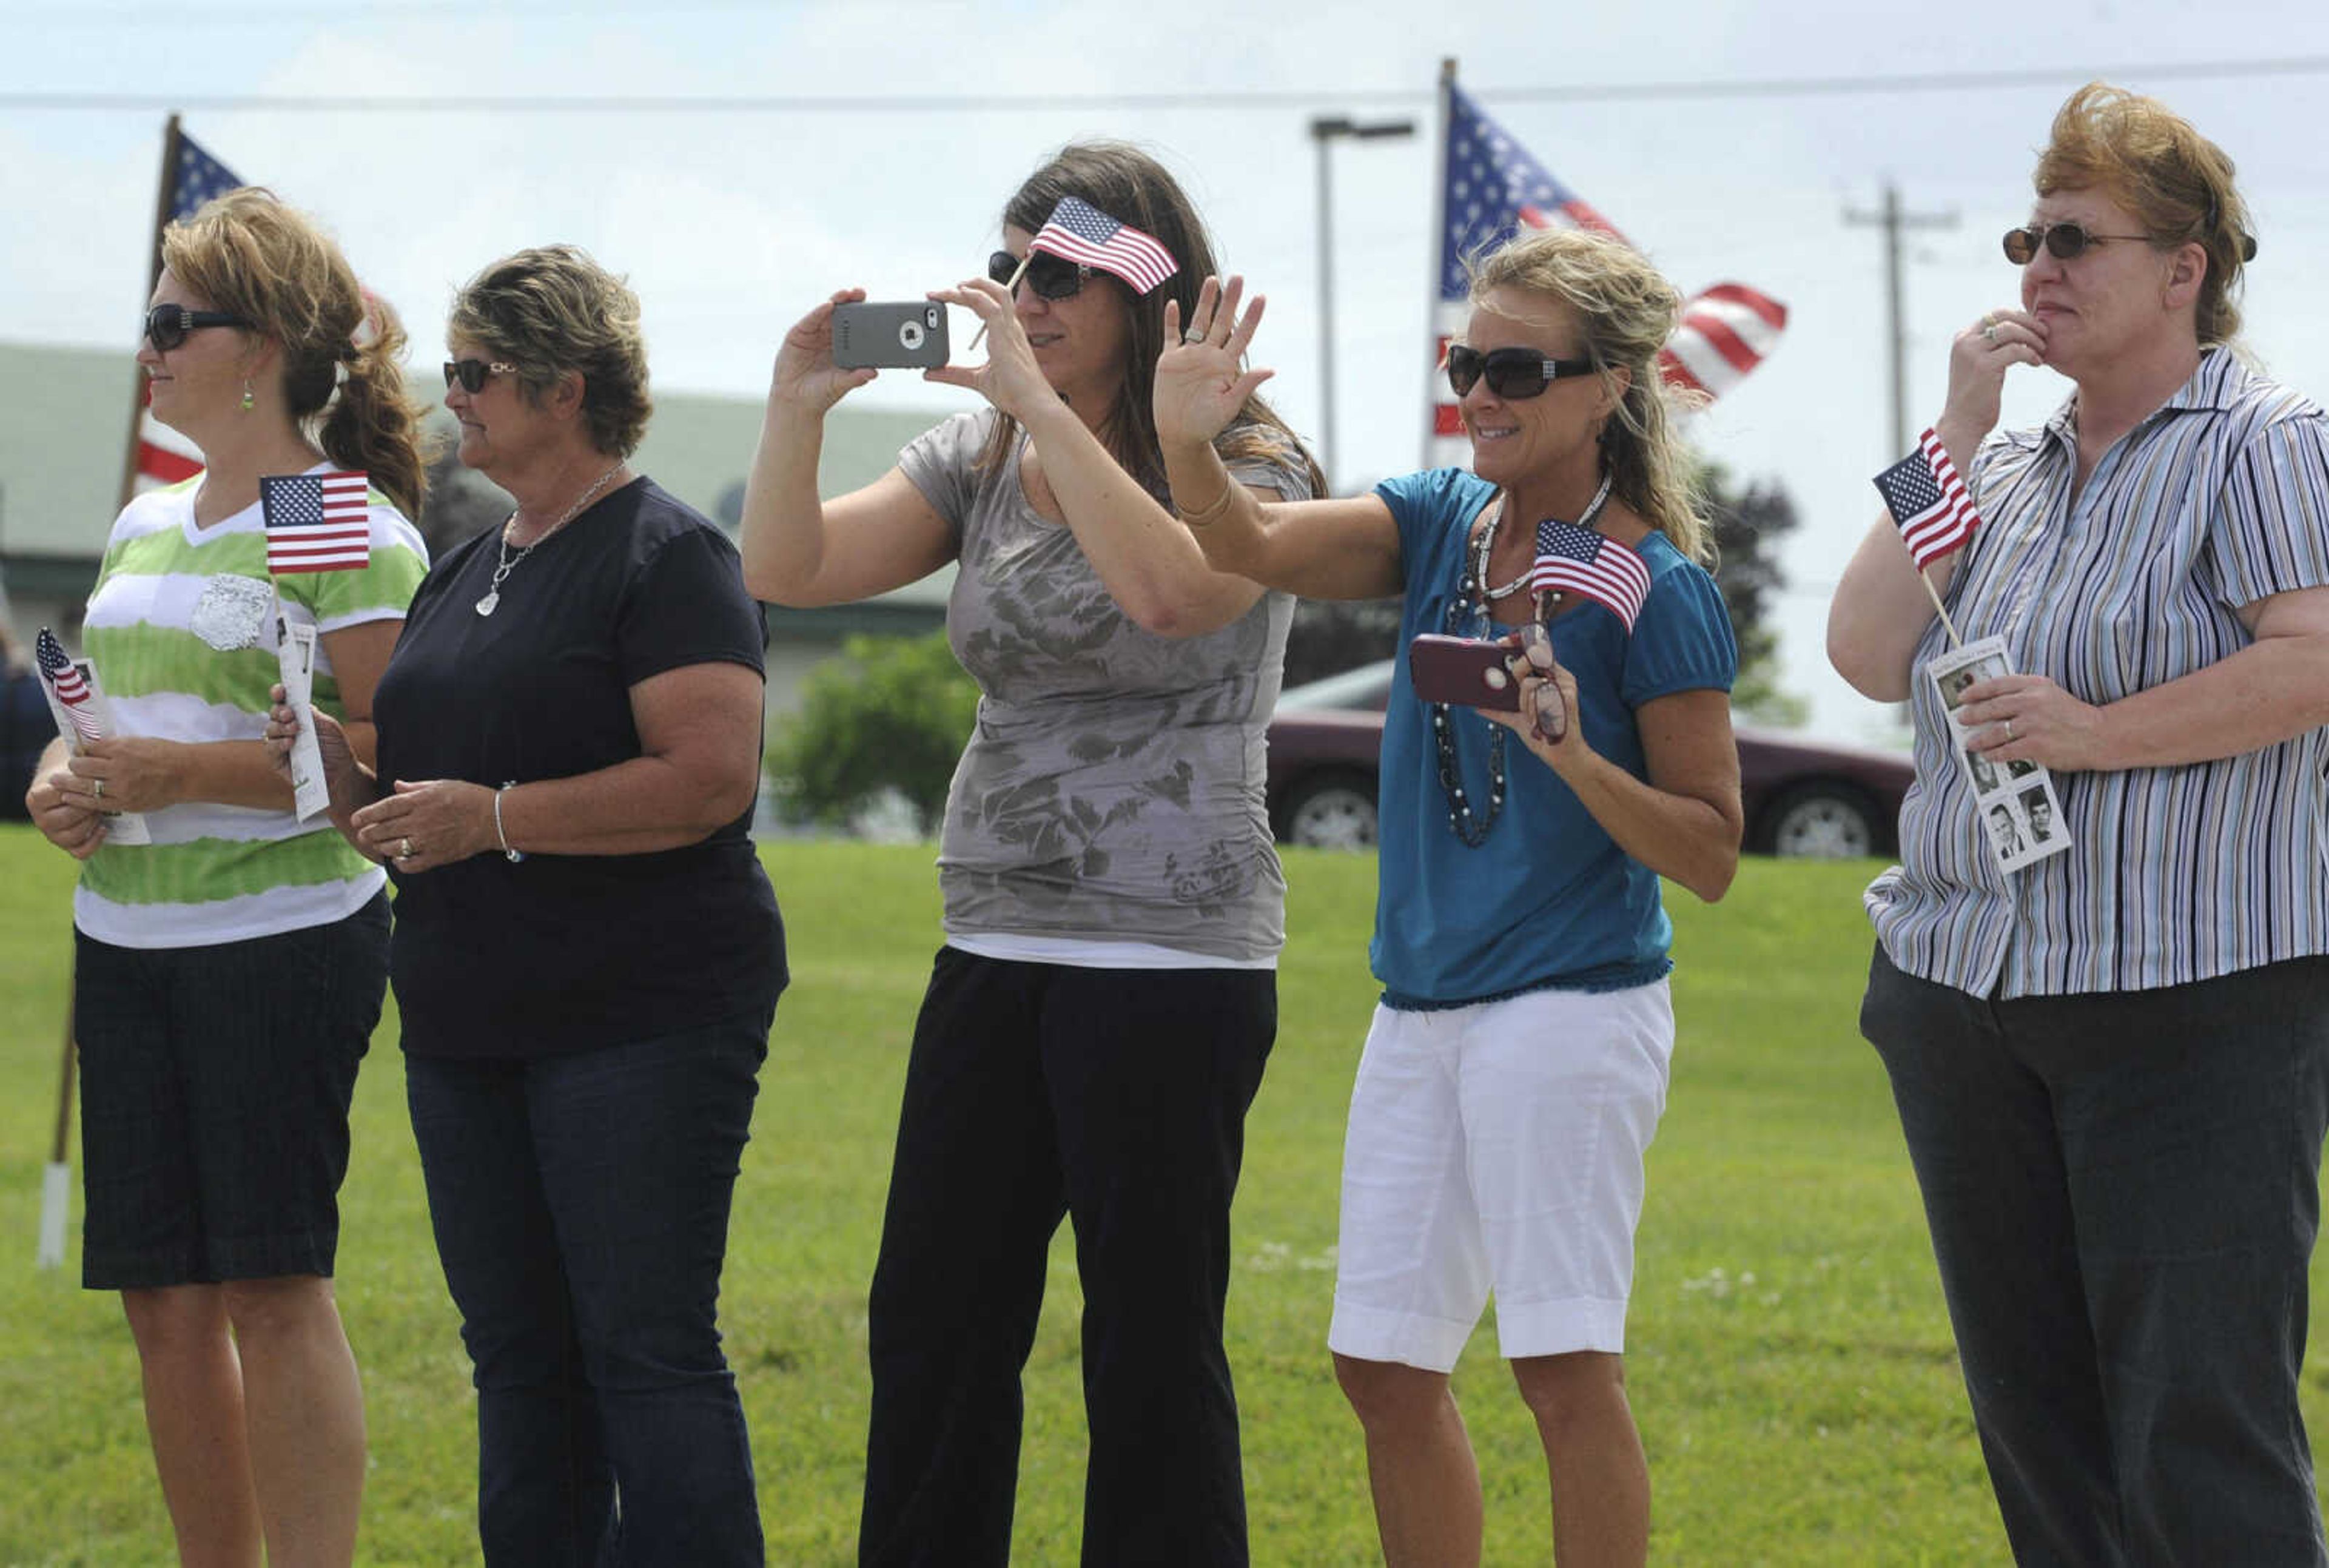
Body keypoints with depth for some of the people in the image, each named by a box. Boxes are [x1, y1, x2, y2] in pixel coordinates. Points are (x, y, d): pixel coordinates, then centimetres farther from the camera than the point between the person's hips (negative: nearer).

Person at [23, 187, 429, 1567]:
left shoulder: (351, 534, -7)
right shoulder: (147, 524, 16)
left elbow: (389, 755, -15)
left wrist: (189, 774, -21)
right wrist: (63, 779, 3)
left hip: (284, 936, -7)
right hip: (128, 938, 7)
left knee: (273, 1283, -10)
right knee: (164, 1294, 7)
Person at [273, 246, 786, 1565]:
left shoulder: (665, 556, -7)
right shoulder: (467, 574, 19)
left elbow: (712, 778, -18)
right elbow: (425, 787, 24)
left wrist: (492, 816, -21)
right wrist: (342, 769, 3)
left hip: (639, 1015, -8)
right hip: (471, 1030, 9)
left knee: (648, 1353, -10)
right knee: (519, 1359, 9)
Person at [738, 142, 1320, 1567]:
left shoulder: (1244, 465, -8)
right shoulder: (985, 460, 11)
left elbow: (1167, 592, -29)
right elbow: (790, 571, 5)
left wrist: (1041, 401, -26)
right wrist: (800, 407, -11)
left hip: (1171, 961, -7)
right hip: (994, 952, 7)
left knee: (1153, 1352, -2)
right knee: (931, 1329, 9)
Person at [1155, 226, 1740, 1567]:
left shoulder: (1659, 590, -9)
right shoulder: (1442, 524, 7)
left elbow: (1710, 855, -8)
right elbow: (1258, 548, -9)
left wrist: (1573, 754, -24)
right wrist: (1190, 447, -29)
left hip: (1572, 1007, -7)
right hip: (1423, 1006, 7)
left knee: (1568, 1367, -10)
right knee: (1385, 1367, 10)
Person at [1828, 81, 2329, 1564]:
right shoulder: (2010, 468, 17)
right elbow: (1870, 653, 6)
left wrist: (2100, 733, -20)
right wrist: (1957, 435, 2)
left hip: (2192, 1000, -8)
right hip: (1967, 997, 8)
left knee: (2199, 1431, -11)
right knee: (2036, 1427, 10)